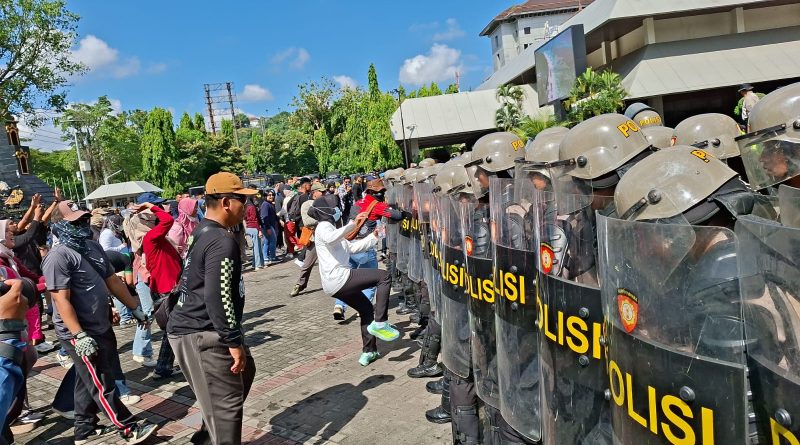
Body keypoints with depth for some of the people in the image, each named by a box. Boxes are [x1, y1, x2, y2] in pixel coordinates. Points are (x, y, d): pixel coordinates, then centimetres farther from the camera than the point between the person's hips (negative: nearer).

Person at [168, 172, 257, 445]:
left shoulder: (201, 233, 12)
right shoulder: (222, 241, -19)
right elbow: (217, 297, -26)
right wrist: (234, 342, -20)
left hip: (191, 327, 10)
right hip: (202, 333, -10)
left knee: (244, 371, 23)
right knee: (227, 403, -2)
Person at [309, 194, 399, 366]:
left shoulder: (329, 226, 27)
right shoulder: (324, 226, -5)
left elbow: (352, 247, 29)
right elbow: (331, 238, -32)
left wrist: (373, 237, 25)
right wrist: (352, 224, -39)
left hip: (334, 285, 11)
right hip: (339, 277, -11)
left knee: (366, 309, 22)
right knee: (384, 277, -12)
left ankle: (368, 352, 24)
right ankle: (379, 323, -15)